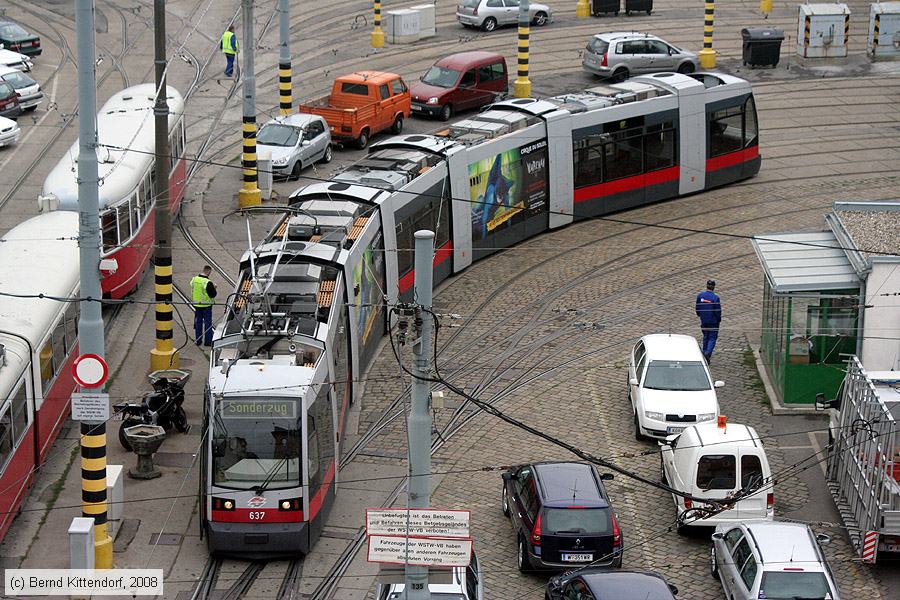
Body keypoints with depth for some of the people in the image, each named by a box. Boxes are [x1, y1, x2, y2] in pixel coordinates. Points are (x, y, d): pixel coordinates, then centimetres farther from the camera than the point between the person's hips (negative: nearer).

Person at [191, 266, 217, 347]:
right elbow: (213, 294, -18)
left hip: (197, 305, 6)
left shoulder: (194, 280, -2)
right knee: (207, 322, 5)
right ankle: (208, 341, 10)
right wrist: (213, 288, 1)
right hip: (206, 306, -6)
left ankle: (198, 340, 21)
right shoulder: (208, 283, -23)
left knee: (198, 322, 15)